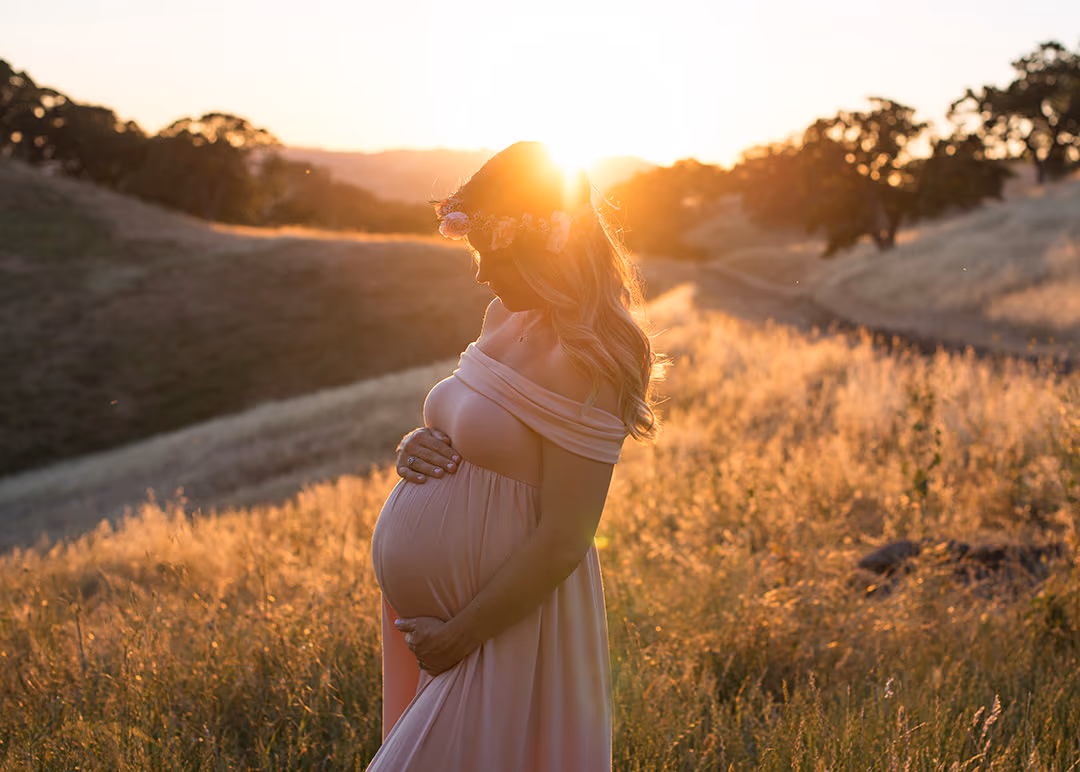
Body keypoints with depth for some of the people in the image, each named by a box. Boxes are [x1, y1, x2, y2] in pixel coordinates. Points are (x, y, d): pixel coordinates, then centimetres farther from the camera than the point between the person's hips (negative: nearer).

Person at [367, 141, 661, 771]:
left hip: (507, 620, -9)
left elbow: (563, 543, -23)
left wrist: (461, 633, -16)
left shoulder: (583, 361, -22)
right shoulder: (508, 319, 5)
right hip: (431, 605, 9)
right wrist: (421, 445, -3)